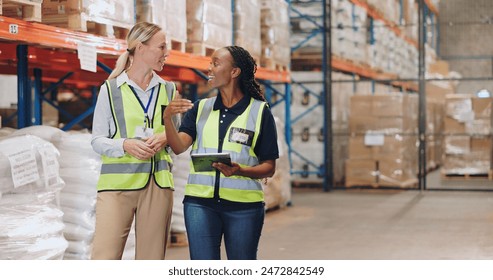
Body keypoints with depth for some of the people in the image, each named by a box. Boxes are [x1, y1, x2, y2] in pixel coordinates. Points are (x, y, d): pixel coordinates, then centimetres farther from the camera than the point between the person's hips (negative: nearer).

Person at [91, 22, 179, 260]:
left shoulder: (168, 90, 13)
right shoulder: (111, 89, 3)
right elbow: (97, 140, 2)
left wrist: (165, 138, -4)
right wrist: (125, 145, -16)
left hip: (158, 183, 3)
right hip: (117, 182, -3)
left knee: (151, 258, 3)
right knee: (104, 257, -10)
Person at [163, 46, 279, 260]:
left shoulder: (260, 111, 0)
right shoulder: (200, 108, 11)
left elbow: (269, 167, 0)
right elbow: (179, 147, -3)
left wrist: (240, 170, -19)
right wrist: (168, 118, -20)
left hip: (244, 204, -2)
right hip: (200, 202, 3)